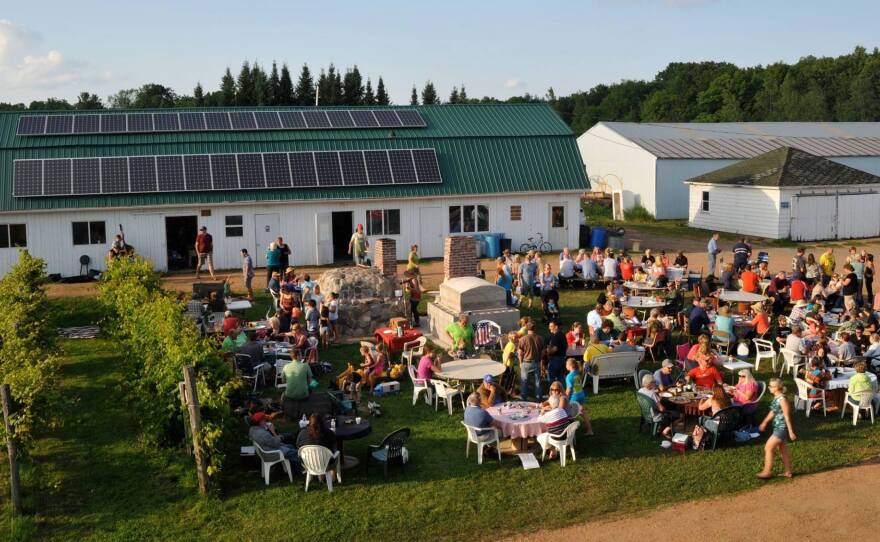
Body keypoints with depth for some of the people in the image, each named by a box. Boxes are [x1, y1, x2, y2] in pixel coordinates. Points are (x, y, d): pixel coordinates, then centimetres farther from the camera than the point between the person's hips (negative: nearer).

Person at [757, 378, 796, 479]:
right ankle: (788, 472, 27)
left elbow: (787, 416, -21)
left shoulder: (782, 399, -22)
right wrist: (765, 422, 28)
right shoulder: (776, 398, 5)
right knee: (783, 450, 17)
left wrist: (791, 432, -19)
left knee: (768, 448, -4)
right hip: (778, 427, 9)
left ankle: (767, 472, 6)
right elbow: (773, 411, 20)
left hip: (782, 428, -9)